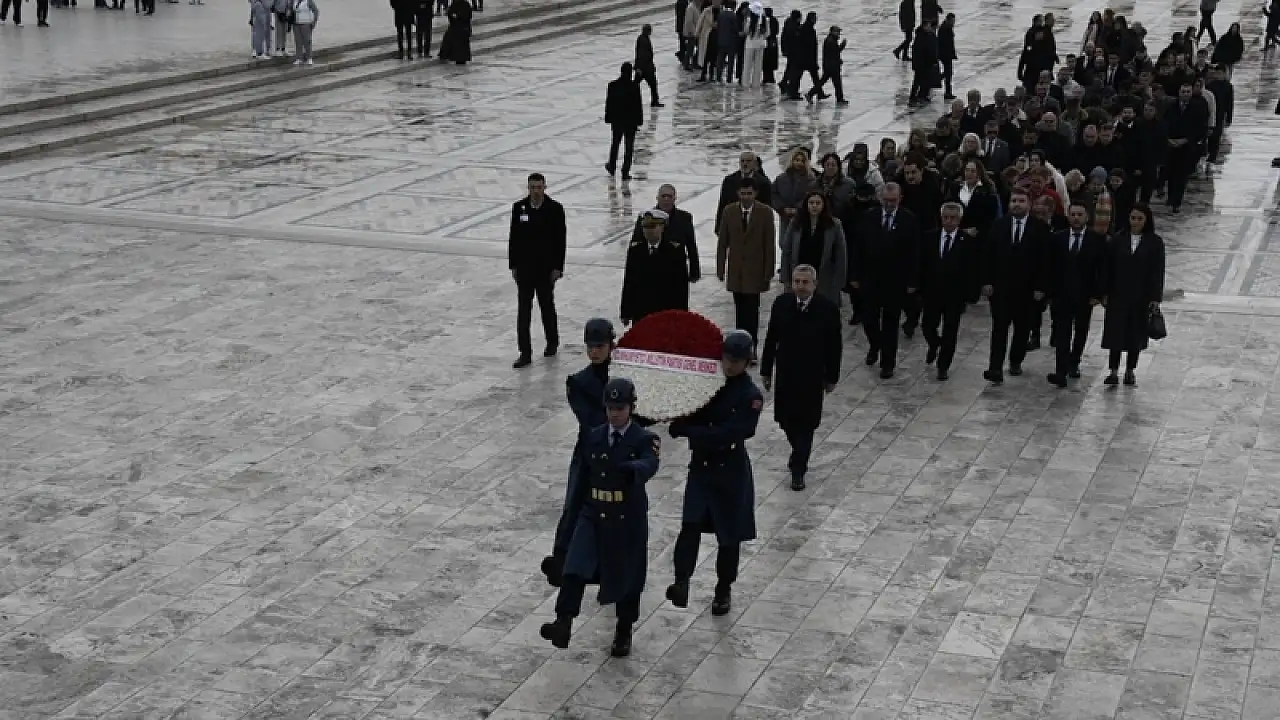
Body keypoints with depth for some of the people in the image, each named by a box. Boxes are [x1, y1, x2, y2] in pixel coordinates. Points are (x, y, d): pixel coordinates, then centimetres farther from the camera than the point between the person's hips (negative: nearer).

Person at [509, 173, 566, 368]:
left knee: (547, 306, 13)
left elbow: (560, 240, -5)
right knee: (523, 310, -1)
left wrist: (557, 268, -8)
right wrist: (513, 265, 2)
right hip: (524, 267, 2)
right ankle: (525, 353, 1)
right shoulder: (519, 207, -1)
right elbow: (513, 238, 4)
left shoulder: (555, 209, -7)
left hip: (546, 268, -2)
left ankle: (552, 342, 35)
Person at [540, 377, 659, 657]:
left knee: (627, 576, 8)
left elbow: (648, 466, -29)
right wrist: (573, 514, 14)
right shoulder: (594, 437, 8)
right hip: (593, 515, 3)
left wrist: (630, 468, -52)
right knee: (575, 569, -16)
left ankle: (623, 633, 27)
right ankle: (563, 624, -25)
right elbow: (583, 478, 14)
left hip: (628, 519, -3)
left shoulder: (644, 440, -6)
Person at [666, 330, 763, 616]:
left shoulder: (751, 396, -13)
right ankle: (681, 582, -21)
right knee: (690, 525, -15)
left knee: (729, 535, 9)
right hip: (701, 466, 3)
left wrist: (689, 430, -23)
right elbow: (685, 420, 2)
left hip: (731, 472, -3)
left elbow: (732, 434, -23)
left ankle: (723, 590, 26)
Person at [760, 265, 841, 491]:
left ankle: (798, 469, 14)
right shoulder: (781, 303, -5)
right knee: (786, 420, 12)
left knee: (806, 424, 2)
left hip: (812, 377, -3)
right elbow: (771, 339, 3)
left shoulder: (828, 309, -13)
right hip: (785, 375, 3)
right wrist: (766, 370, 5)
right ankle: (799, 453, 41)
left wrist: (832, 377, 0)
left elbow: (834, 346, -4)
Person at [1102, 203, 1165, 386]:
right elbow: (1109, 267, 3)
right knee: (1116, 332, -3)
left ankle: (1130, 371, 19)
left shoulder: (1155, 242, -3)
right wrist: (1105, 293, 0)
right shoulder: (1118, 239, 1)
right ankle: (1114, 371, 0)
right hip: (1118, 295, 1)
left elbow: (1158, 271, -3)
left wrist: (1155, 297, -8)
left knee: (1136, 334, 8)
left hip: (1142, 297, -1)